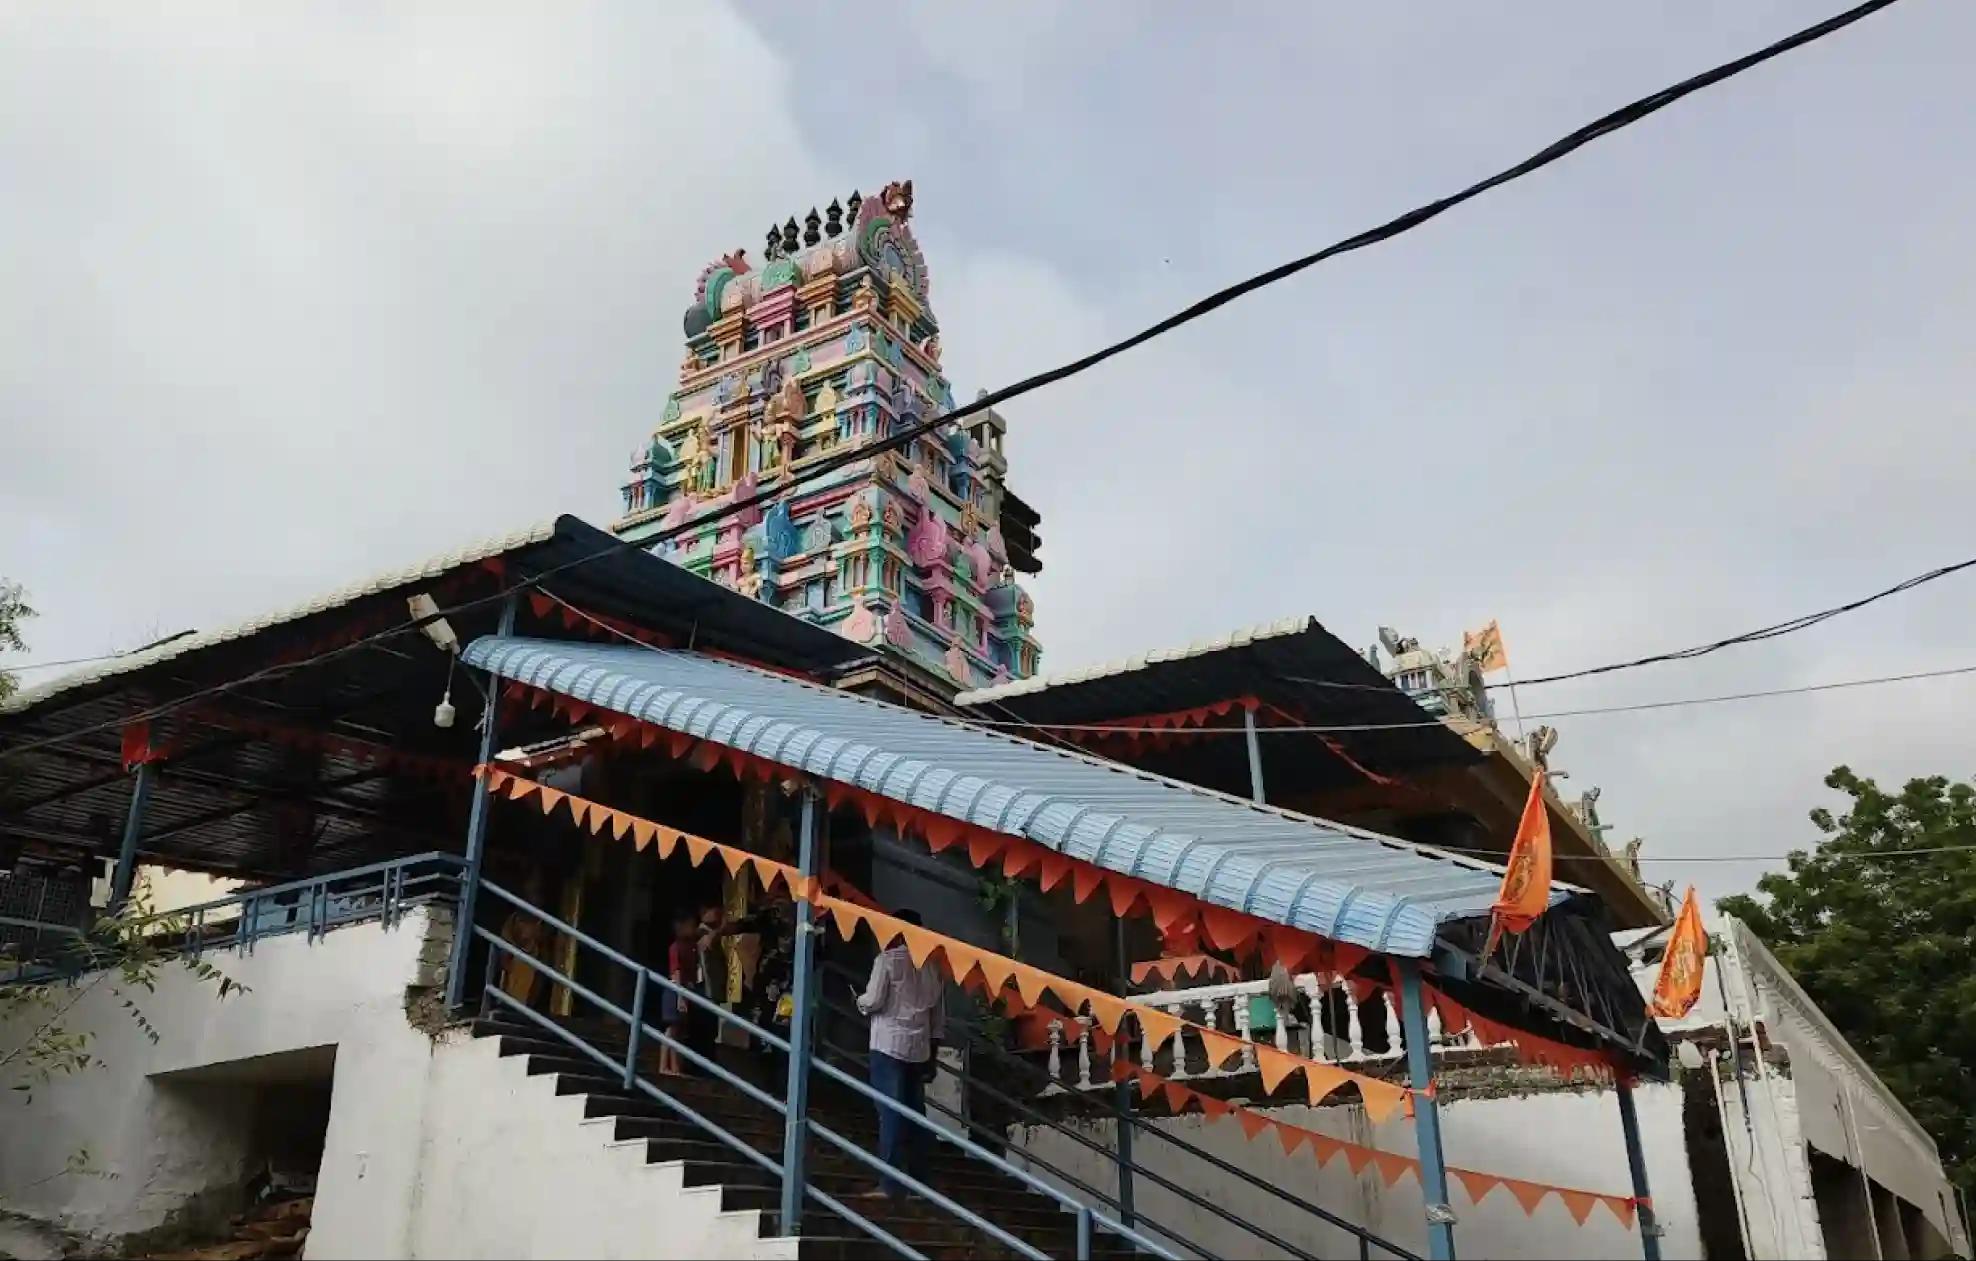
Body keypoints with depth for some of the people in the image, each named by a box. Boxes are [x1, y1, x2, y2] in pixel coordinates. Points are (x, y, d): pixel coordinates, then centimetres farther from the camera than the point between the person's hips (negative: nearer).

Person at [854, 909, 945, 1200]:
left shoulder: (888, 958, -6)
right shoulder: (932, 965, 11)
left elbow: (872, 1002, -10)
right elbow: (939, 1015, 12)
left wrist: (859, 1001, 13)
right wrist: (932, 1052, 18)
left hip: (889, 1044, -5)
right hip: (919, 1048, 5)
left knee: (891, 1113, -6)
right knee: (915, 1112, 10)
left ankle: (891, 1185, -7)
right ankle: (919, 1182, 14)